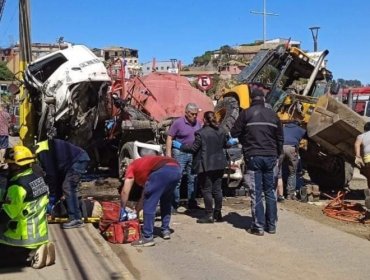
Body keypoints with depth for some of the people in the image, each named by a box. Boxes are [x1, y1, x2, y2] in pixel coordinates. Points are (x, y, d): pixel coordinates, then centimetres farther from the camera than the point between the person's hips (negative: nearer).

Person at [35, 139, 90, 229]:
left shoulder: (42, 153, -12)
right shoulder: (45, 148, 18)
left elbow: (51, 175, -11)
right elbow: (58, 171, 21)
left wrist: (53, 197, -3)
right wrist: (59, 193, 19)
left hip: (79, 160, -11)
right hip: (81, 158, 11)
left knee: (68, 188, -12)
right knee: (70, 188, 17)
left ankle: (76, 219, -13)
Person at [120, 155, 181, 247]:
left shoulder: (132, 166, 26)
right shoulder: (145, 165, 43)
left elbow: (125, 191, 18)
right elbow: (146, 192, 43)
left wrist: (122, 209, 29)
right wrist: (136, 210, 47)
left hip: (163, 171, -8)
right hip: (176, 169, 8)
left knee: (150, 204, 3)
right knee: (166, 201, 28)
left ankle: (147, 238, 4)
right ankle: (166, 230, 32)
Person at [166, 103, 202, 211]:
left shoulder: (198, 124, 8)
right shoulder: (178, 123, -8)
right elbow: (169, 138, -8)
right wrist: (168, 153, -15)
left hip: (193, 153, 6)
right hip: (180, 153, -5)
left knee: (193, 179, 10)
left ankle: (192, 202, 21)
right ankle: (174, 204, 2)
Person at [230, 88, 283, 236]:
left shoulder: (246, 113, -4)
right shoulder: (273, 114, 10)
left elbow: (234, 133, -1)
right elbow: (280, 138, 14)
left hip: (253, 157, -4)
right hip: (270, 157, 4)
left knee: (256, 193, -1)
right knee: (270, 191, 12)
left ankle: (258, 226, 0)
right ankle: (271, 225, 16)